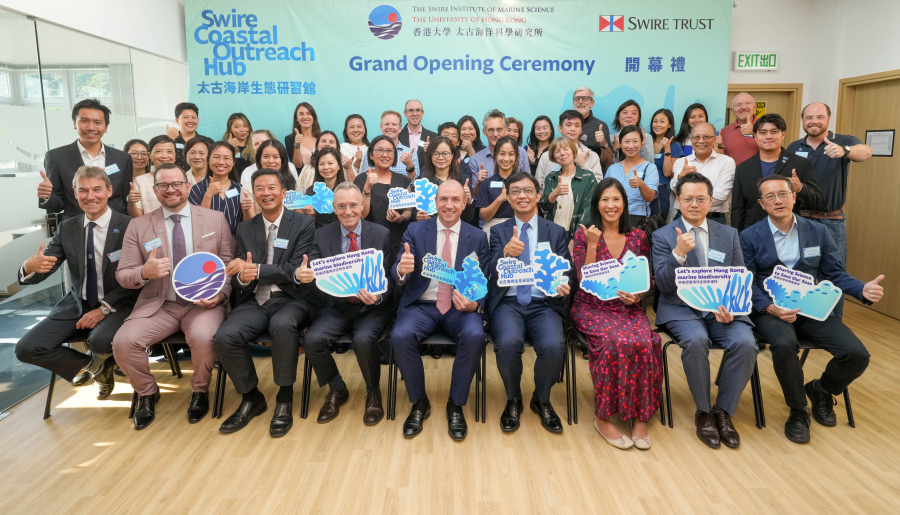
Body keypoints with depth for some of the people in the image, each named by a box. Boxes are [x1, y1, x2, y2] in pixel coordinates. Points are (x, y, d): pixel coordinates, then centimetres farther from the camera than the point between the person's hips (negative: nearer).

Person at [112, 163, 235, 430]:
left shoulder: (216, 219, 6)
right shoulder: (138, 226, 8)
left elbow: (229, 265, 5)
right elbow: (122, 275, 7)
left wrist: (221, 294, -14)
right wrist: (144, 272, -17)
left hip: (202, 303, -2)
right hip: (157, 305, 2)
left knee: (203, 338, -32)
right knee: (123, 342, -22)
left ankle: (200, 391, 1)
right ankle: (147, 393, 10)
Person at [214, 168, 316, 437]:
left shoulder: (303, 224, 2)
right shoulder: (245, 229, 15)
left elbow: (297, 270, -9)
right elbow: (237, 280, 9)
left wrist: (258, 270, -21)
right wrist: (242, 277, -16)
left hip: (292, 299, -4)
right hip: (255, 301, 4)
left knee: (282, 325, -37)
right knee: (225, 336, -24)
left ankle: (285, 398, -16)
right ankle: (251, 397, 1)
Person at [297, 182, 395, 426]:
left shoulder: (381, 234, 0)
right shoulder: (323, 235, 5)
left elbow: (388, 278, -3)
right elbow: (311, 267, -4)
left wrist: (378, 297, -25)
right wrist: (300, 275, -29)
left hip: (372, 308, -2)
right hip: (336, 307, 3)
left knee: (363, 340, -32)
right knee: (312, 340, -23)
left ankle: (373, 394, -1)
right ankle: (337, 390, 7)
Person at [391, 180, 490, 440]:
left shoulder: (478, 237, 7)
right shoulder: (415, 231, 5)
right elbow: (397, 273, -3)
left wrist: (474, 303, -17)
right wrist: (401, 270, -29)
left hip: (460, 307, 0)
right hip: (421, 305, 0)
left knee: (475, 336, -31)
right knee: (400, 336, -30)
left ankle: (456, 405, -8)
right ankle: (419, 403, -4)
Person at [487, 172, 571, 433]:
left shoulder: (556, 232, 14)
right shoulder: (498, 231, 10)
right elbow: (493, 274, -3)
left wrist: (563, 284, -17)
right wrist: (506, 253, -27)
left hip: (543, 303, 1)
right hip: (508, 302, 0)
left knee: (553, 346, -29)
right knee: (508, 343, -32)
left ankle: (542, 400, 3)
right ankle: (513, 400, 0)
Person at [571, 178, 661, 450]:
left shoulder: (638, 237, 11)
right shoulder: (584, 235, 3)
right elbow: (585, 281, -6)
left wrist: (636, 295, -8)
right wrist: (592, 244, -15)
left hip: (628, 307, 3)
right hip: (592, 307, -2)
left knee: (645, 342, -30)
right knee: (615, 341, -33)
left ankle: (639, 416, -14)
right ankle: (603, 417, -17)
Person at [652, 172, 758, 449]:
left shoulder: (729, 234, 12)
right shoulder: (663, 236, 3)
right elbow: (664, 285, -5)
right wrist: (678, 253, -22)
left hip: (722, 308, 3)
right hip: (681, 309, -2)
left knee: (746, 343, -26)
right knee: (696, 340, -33)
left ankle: (723, 411, -5)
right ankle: (703, 412, -10)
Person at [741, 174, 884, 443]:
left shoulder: (818, 232, 10)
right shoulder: (750, 237, 1)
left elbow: (836, 274, 10)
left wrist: (863, 290, -12)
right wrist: (771, 308, -21)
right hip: (770, 309, -3)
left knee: (857, 354, -17)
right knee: (784, 345, -35)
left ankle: (821, 390, 18)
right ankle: (798, 411, -8)